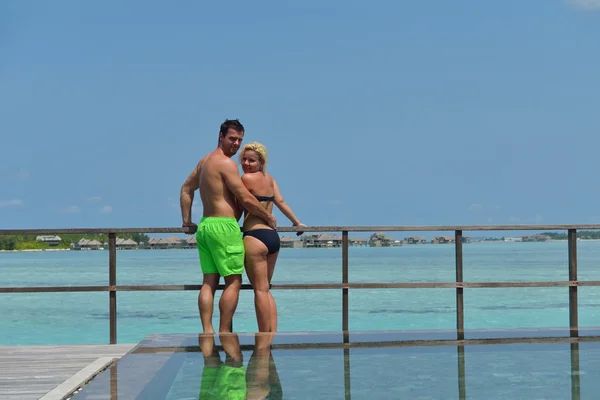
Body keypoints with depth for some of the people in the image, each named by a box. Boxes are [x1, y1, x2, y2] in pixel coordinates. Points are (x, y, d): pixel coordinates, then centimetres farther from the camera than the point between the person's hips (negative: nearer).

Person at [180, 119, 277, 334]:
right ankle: (224, 333, -4)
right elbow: (246, 198, -12)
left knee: (209, 281, 7)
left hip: (204, 225, 9)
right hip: (224, 226, -9)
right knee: (233, 281, -3)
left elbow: (186, 189, 24)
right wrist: (268, 217, 1)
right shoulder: (226, 163, -11)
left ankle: (207, 331, 4)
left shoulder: (205, 161, 17)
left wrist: (187, 222, 25)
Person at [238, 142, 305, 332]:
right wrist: (296, 222, 27)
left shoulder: (247, 178, -7)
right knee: (265, 290, 15)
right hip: (273, 236, 8)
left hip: (255, 237, -8)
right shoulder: (269, 178, 14)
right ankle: (272, 334, 11)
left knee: (260, 290, -6)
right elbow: (281, 202, 15)